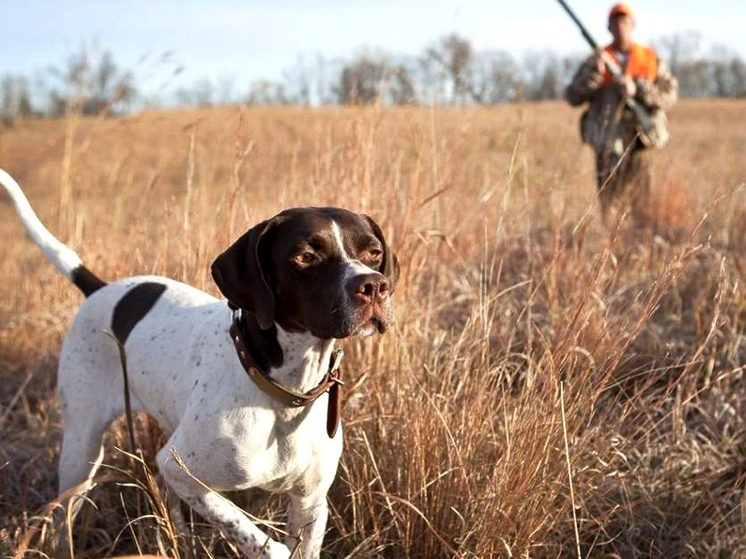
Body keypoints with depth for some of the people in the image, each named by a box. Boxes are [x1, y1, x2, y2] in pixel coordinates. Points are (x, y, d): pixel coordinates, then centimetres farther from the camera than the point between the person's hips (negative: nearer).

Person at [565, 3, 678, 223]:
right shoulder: (597, 60, 9)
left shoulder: (651, 59, 9)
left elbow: (670, 94, 0)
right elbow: (572, 97, 2)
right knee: (607, 205, -3)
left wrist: (637, 89, -14)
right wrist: (594, 73, -13)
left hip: (639, 141, 0)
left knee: (641, 209, 0)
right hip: (607, 144, 0)